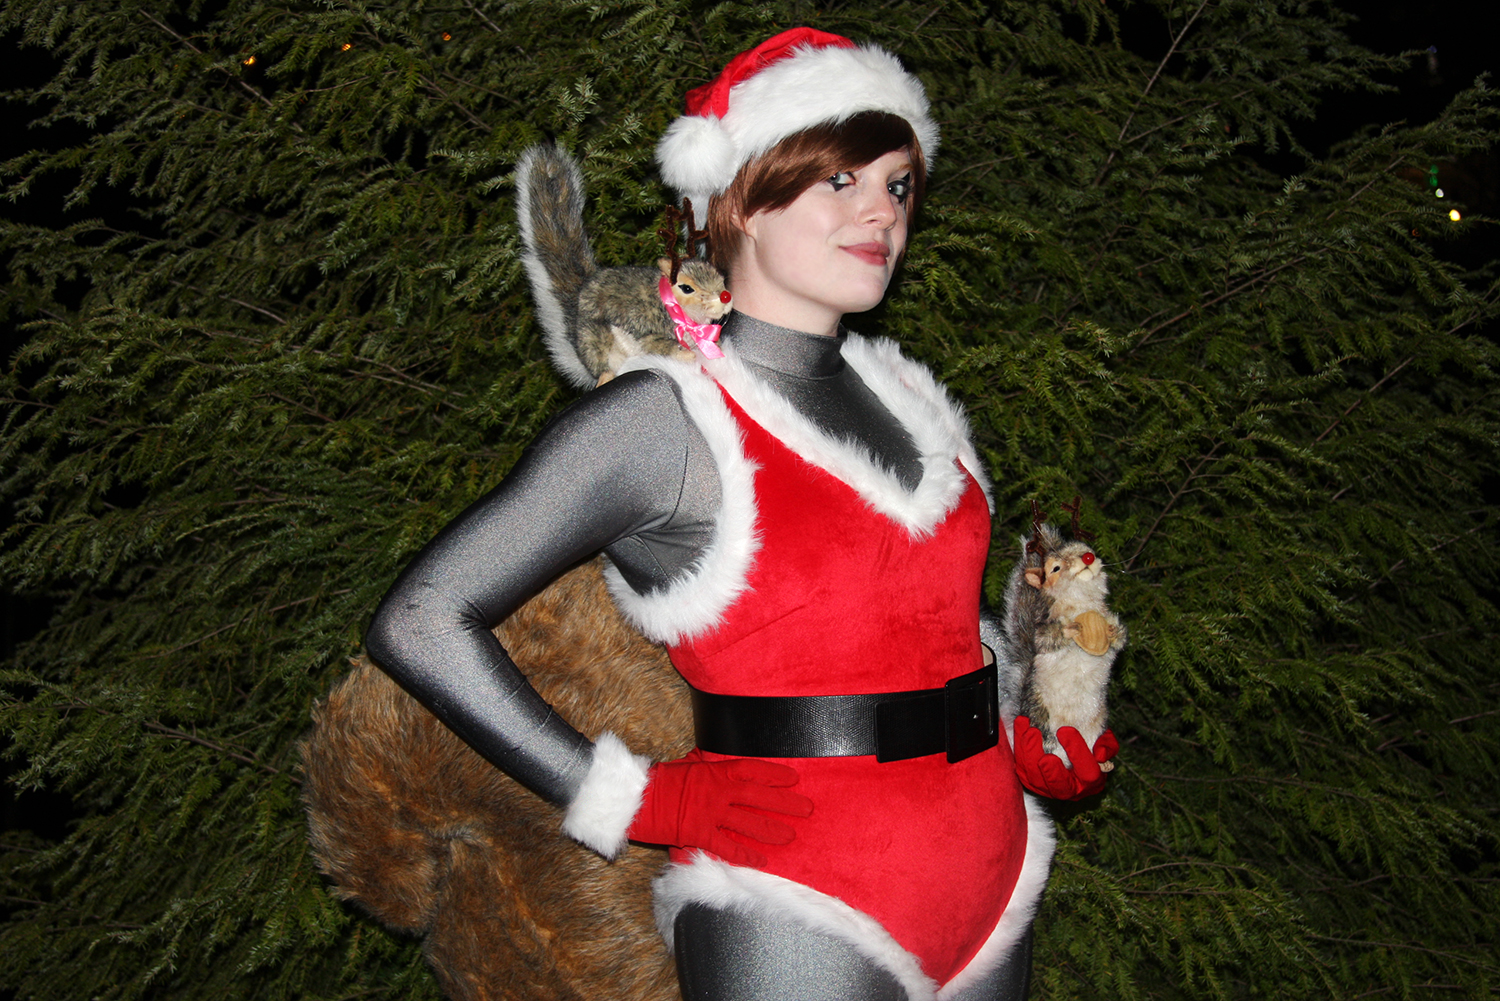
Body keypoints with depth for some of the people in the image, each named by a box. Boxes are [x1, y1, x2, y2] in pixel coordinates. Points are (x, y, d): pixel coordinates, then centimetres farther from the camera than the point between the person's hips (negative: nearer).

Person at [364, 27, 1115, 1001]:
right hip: (798, 922, -6)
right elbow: (420, 623, -15)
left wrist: (1039, 742, 12)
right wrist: (635, 801, -14)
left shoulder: (911, 399, 9)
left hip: (994, 888, 7)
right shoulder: (665, 419, -12)